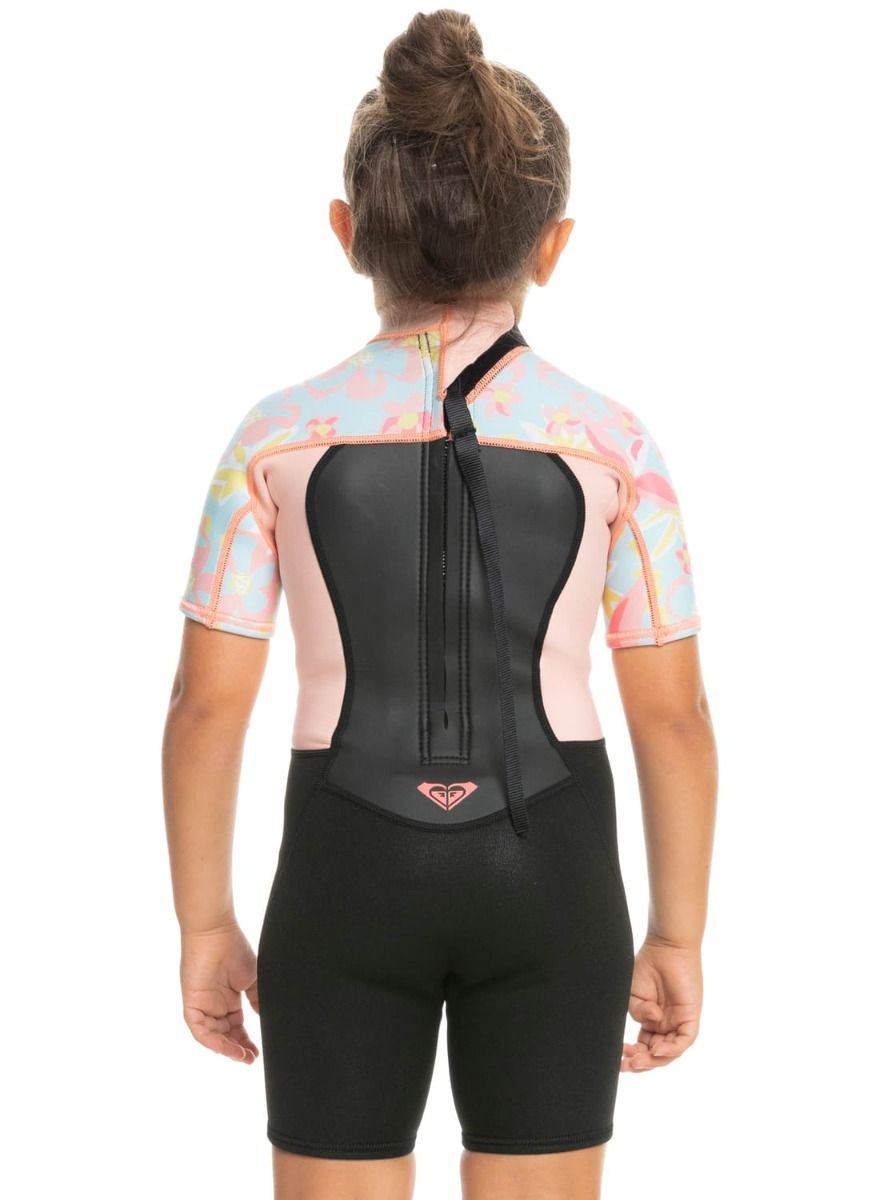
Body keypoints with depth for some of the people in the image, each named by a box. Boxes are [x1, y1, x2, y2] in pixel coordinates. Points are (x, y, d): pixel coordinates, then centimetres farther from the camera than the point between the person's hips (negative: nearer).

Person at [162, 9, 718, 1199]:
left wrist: (203, 926, 6)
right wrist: (678, 936, 7)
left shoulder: (279, 435, -7)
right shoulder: (611, 441, -6)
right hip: (546, 875, 1)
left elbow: (206, 705, -4)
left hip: (350, 877, 0)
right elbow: (673, 712, -3)